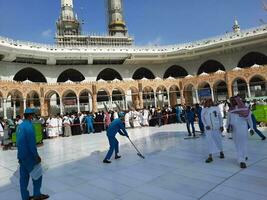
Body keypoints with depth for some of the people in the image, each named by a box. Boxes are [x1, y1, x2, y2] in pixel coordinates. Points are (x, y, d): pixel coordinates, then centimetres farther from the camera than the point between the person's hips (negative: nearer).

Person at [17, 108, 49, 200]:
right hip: (29, 155, -8)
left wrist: (20, 155, 21)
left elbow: (19, 141, 14)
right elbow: (31, 143, -21)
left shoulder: (20, 126, 9)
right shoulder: (29, 126, -19)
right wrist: (36, 156, -15)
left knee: (24, 176, 13)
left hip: (21, 155, 8)